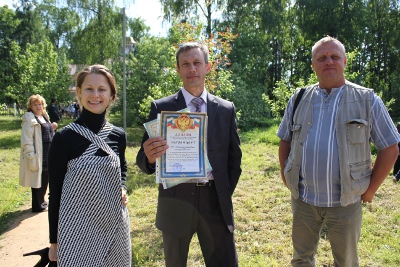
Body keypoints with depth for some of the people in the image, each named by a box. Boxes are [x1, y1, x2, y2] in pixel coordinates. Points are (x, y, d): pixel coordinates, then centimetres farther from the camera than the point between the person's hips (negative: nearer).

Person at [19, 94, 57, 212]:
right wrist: (32, 157, -22)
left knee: (45, 180, 17)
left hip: (48, 155, 8)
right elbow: (26, 140, -17)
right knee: (38, 180, 3)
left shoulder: (44, 117, 13)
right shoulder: (29, 118, -12)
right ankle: (37, 205, 16)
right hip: (38, 155, -8)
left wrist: (52, 128, 4)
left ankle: (41, 201, 32)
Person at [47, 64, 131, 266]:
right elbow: (55, 192, -6)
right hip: (77, 228, -3)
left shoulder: (118, 135, 0)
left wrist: (122, 188, -2)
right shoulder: (64, 138, -11)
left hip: (115, 224, 4)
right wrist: (53, 241, -2)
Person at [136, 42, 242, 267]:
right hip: (175, 201, 0)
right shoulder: (161, 107, -2)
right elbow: (143, 159, -2)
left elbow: (234, 157, 10)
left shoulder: (226, 109, 4)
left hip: (215, 201, 1)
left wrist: (226, 194, 3)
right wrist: (150, 157, -25)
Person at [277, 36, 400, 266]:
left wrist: (370, 189, -4)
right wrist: (286, 176, 4)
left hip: (345, 202, -1)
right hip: (303, 199, 2)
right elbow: (285, 141, 12)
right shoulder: (299, 100, 3)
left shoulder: (367, 100, -4)